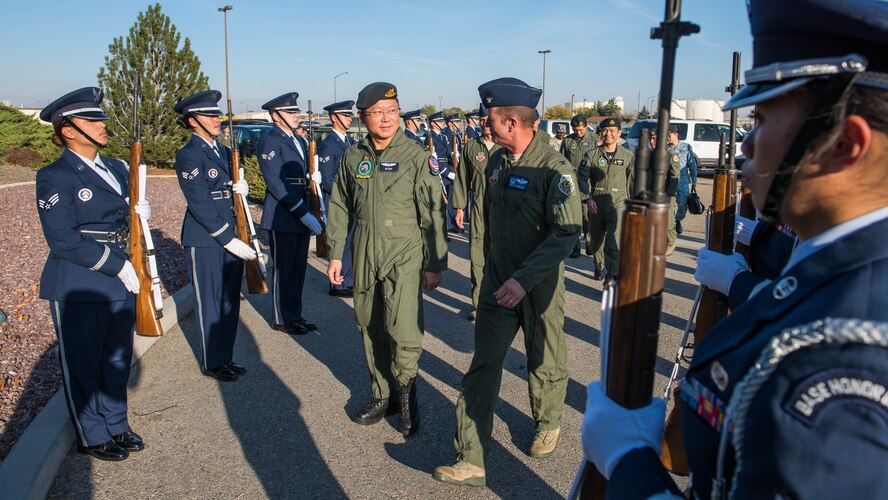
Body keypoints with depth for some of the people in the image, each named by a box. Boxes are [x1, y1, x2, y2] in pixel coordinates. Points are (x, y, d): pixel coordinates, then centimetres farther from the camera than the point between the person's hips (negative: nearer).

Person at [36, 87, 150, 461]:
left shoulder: (116, 168, 9)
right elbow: (63, 240, -18)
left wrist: (141, 212, -4)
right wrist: (118, 266, -18)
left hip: (119, 281, 7)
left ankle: (116, 425, 34)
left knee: (117, 359, 17)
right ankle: (92, 437, 25)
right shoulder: (55, 177, -12)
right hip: (78, 287, -7)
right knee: (82, 365, 9)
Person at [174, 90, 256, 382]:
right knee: (210, 303, 4)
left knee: (230, 300, 13)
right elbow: (199, 204, -17)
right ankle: (211, 363, 19)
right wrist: (228, 239, -19)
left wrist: (242, 189, -4)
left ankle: (226, 357, 27)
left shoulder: (224, 151, 14)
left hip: (232, 237, 7)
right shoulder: (188, 155, -11)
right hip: (204, 241, -7)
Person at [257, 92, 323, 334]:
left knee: (299, 267, 13)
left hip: (301, 215, 8)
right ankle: (281, 319, 16)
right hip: (282, 217, -8)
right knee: (283, 269, 3)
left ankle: (295, 315, 25)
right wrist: (303, 213, -21)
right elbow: (275, 183, -19)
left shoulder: (299, 142, 15)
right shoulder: (269, 141, -11)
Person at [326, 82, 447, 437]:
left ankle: (406, 392, 14)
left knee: (403, 330, -14)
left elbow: (433, 213, -7)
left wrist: (435, 264, -7)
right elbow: (340, 208, 13)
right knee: (371, 328, 13)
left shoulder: (417, 156, -7)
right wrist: (335, 254, 12)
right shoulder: (352, 157, 6)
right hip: (364, 253, 5)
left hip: (404, 253, -4)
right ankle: (382, 395, 32)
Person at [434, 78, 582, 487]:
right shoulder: (496, 162, 4)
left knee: (545, 364, 15)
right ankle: (471, 460, 9)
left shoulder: (554, 169, -17)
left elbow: (567, 233, -21)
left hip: (539, 286, -5)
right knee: (482, 365, 1)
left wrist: (523, 279, -27)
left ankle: (548, 424, 44)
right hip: (498, 283, 5)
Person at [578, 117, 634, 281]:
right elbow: (583, 177, -5)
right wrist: (588, 198, -18)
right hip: (596, 205, 2)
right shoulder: (591, 155, 3)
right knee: (596, 241, 17)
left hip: (618, 205, -2)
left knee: (614, 246, -15)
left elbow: (633, 181, 12)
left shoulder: (627, 156, 5)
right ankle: (599, 268, 42)